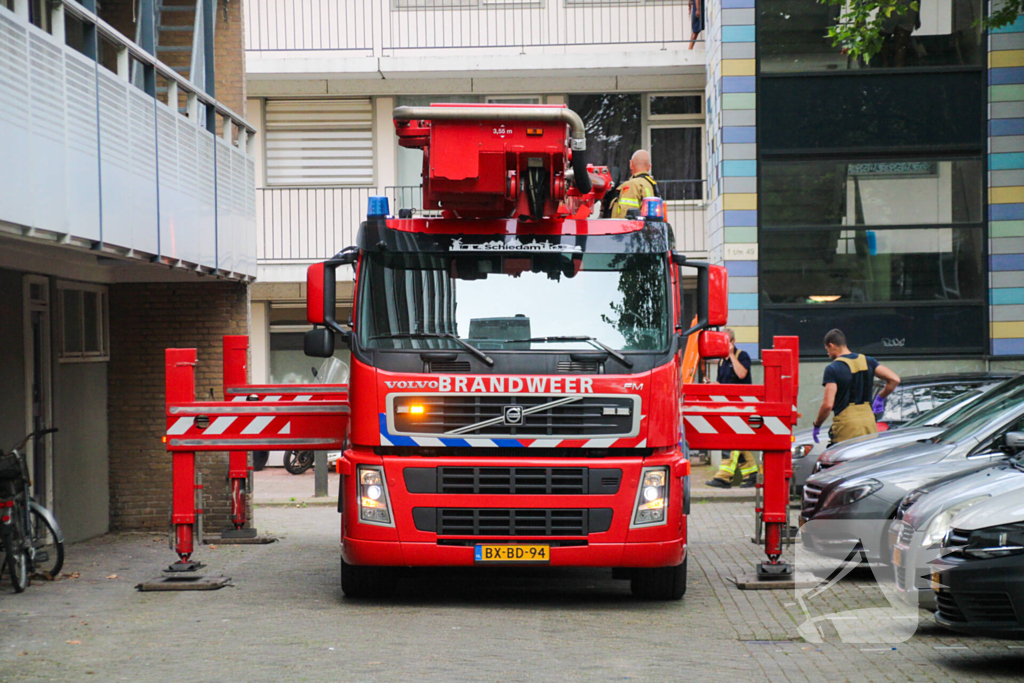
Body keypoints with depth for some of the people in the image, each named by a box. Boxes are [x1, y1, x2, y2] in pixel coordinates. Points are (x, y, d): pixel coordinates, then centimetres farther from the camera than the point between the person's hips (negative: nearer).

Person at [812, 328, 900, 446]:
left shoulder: (833, 369, -8)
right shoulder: (868, 362, 10)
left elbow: (828, 405, -15)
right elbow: (894, 379, 4)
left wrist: (817, 425, 0)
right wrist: (880, 397, 20)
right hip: (869, 422, 6)